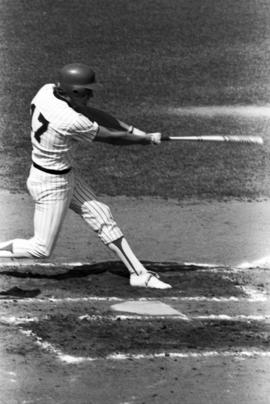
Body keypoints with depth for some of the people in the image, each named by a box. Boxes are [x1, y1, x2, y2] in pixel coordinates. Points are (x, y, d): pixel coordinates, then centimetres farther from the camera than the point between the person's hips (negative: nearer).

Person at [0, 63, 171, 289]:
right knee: (42, 249, 3)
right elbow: (112, 138, -19)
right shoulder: (71, 121, -31)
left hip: (65, 177, 9)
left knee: (103, 217, 10)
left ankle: (139, 273, 16)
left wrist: (132, 130, -2)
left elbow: (89, 113, 2)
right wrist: (148, 140, -4)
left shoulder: (46, 91, -8)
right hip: (51, 185, -9)